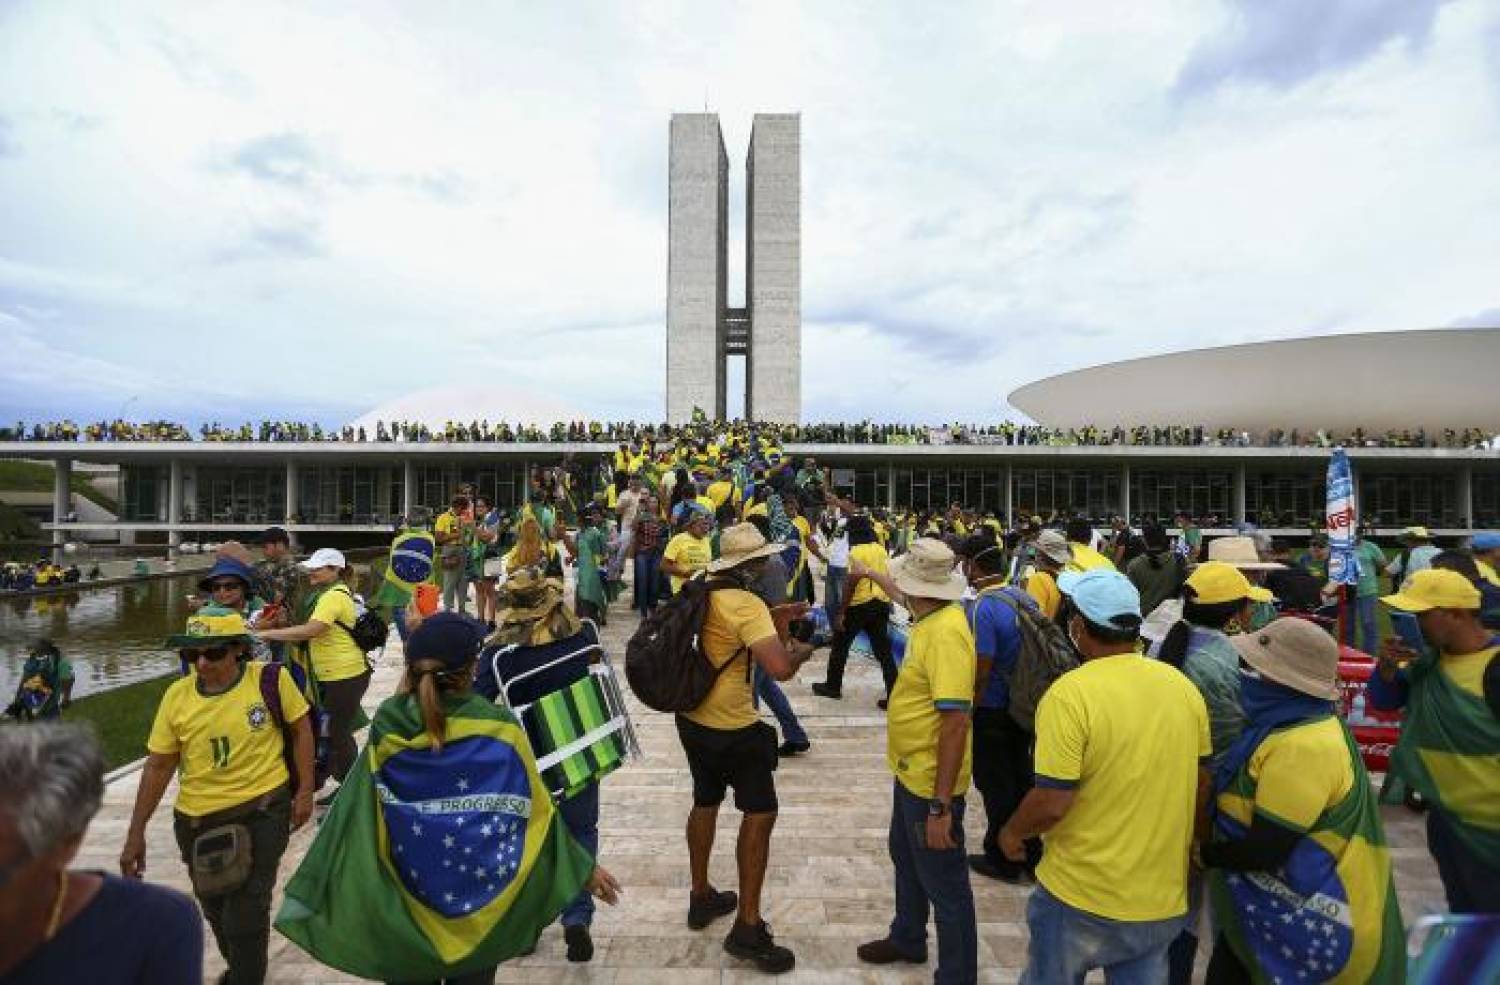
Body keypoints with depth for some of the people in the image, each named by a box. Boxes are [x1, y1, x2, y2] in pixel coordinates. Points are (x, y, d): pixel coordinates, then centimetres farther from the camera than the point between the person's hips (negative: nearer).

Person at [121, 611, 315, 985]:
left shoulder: (270, 678, -16)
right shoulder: (177, 695, -7)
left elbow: (300, 729, -4)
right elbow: (158, 766, 2)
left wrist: (304, 790, -6)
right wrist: (136, 834, 4)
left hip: (263, 811, -4)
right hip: (197, 821, 5)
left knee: (245, 915, -4)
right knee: (216, 911, 24)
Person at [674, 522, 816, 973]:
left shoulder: (702, 593, 1)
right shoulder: (747, 605, -24)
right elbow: (779, 668, -33)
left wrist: (772, 621, 11)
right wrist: (801, 650, -12)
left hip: (692, 718, 9)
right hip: (732, 729, -8)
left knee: (705, 803, 23)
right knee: (760, 814, 4)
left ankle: (701, 897, 40)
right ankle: (747, 927, 12)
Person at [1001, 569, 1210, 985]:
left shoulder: (1070, 693, -25)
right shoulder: (1183, 686, -5)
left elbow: (1051, 804, -23)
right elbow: (1202, 782, 6)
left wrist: (1011, 832, -4)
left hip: (1080, 898, -4)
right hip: (1163, 898, 5)